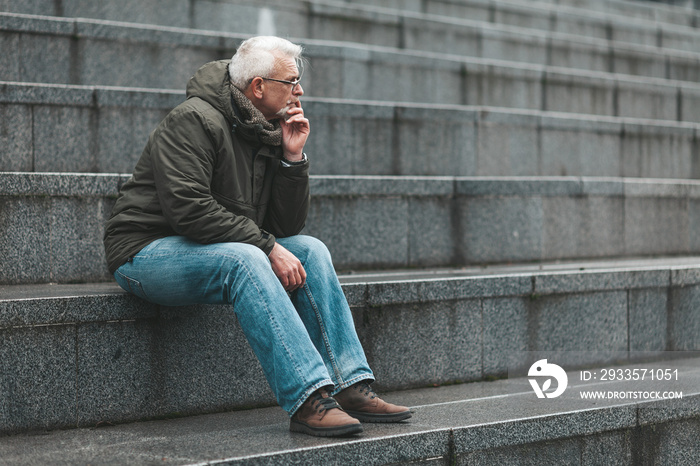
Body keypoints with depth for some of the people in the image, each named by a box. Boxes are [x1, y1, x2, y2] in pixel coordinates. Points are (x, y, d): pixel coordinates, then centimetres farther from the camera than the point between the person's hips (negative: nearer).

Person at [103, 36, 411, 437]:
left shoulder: (267, 133, 8)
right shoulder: (194, 121, -17)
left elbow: (288, 226, 5)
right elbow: (189, 210, -28)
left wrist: (293, 157, -7)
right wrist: (267, 247, -27)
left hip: (227, 252, 8)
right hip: (148, 251, -8)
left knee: (310, 250, -8)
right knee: (243, 259, -34)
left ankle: (350, 386, -13)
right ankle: (308, 399, -38)